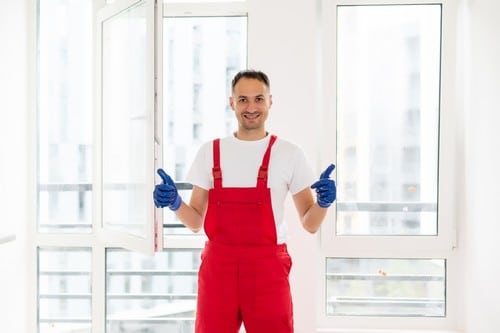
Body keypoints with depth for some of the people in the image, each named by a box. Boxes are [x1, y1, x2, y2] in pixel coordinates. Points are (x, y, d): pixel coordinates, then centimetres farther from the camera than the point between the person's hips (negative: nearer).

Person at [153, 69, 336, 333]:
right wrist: (174, 203, -10)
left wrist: (323, 202, -17)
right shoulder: (210, 152, 6)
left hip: (267, 267, -1)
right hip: (218, 265, 2)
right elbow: (196, 222, 9)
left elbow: (310, 224, 3)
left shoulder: (289, 154, 1)